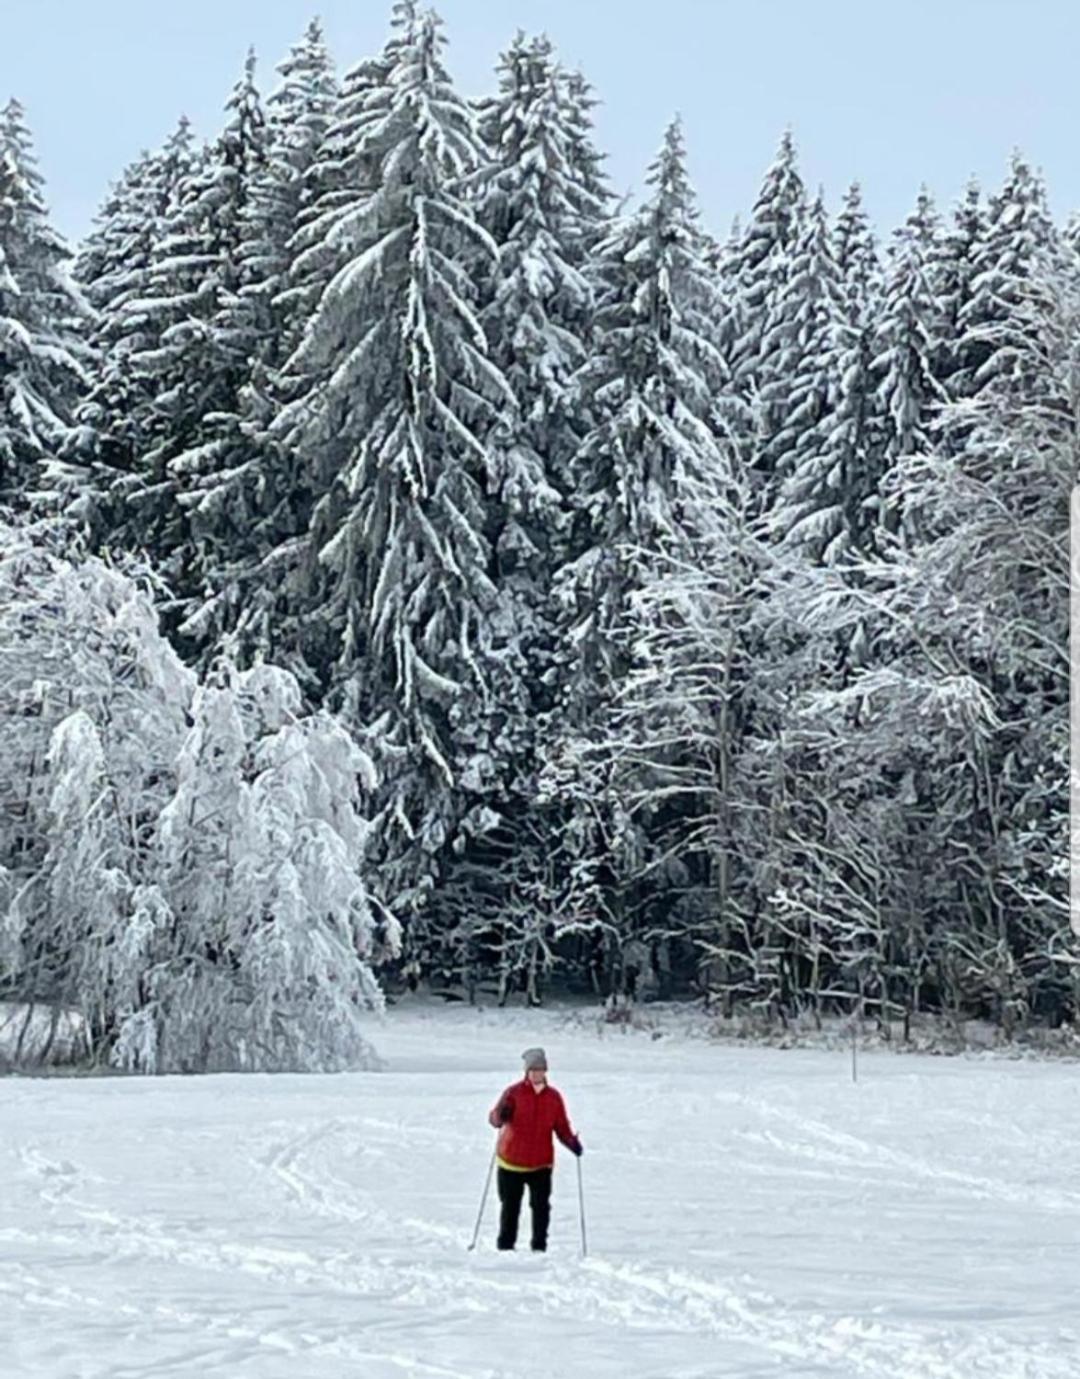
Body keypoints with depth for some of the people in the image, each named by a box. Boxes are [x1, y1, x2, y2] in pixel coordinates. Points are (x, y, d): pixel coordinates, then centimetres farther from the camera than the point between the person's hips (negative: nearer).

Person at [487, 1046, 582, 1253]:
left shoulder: (553, 1096, 5)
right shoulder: (514, 1093, -4)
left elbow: (561, 1126, 9)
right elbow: (494, 1118, -10)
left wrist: (572, 1142, -8)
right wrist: (501, 1115, -33)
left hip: (541, 1163, 2)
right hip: (512, 1160, -2)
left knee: (541, 1206, -2)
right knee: (510, 1205, 7)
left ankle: (539, 1245, 6)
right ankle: (506, 1245, 17)